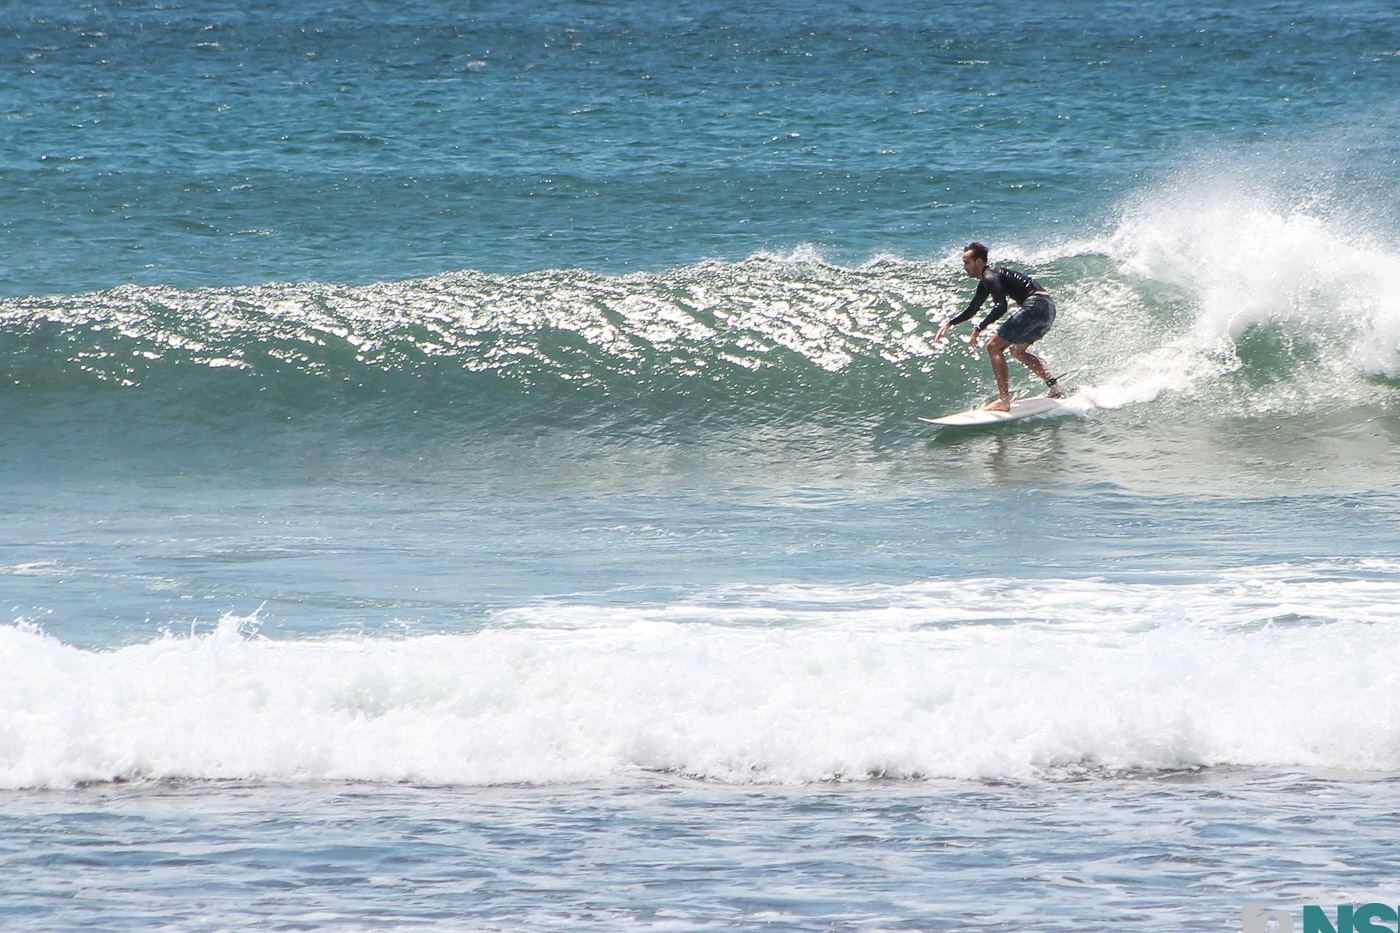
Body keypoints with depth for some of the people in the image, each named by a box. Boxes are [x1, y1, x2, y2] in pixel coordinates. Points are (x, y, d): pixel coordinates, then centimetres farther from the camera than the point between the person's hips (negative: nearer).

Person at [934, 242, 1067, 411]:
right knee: (1017, 350, 29)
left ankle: (1004, 400, -16)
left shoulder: (989, 277, -8)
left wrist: (979, 328, -22)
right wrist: (949, 323, 24)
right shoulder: (986, 281, 24)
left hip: (1035, 306, -11)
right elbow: (971, 311, 34)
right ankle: (1056, 388, 25)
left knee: (994, 347, -9)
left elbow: (1001, 307, -21)